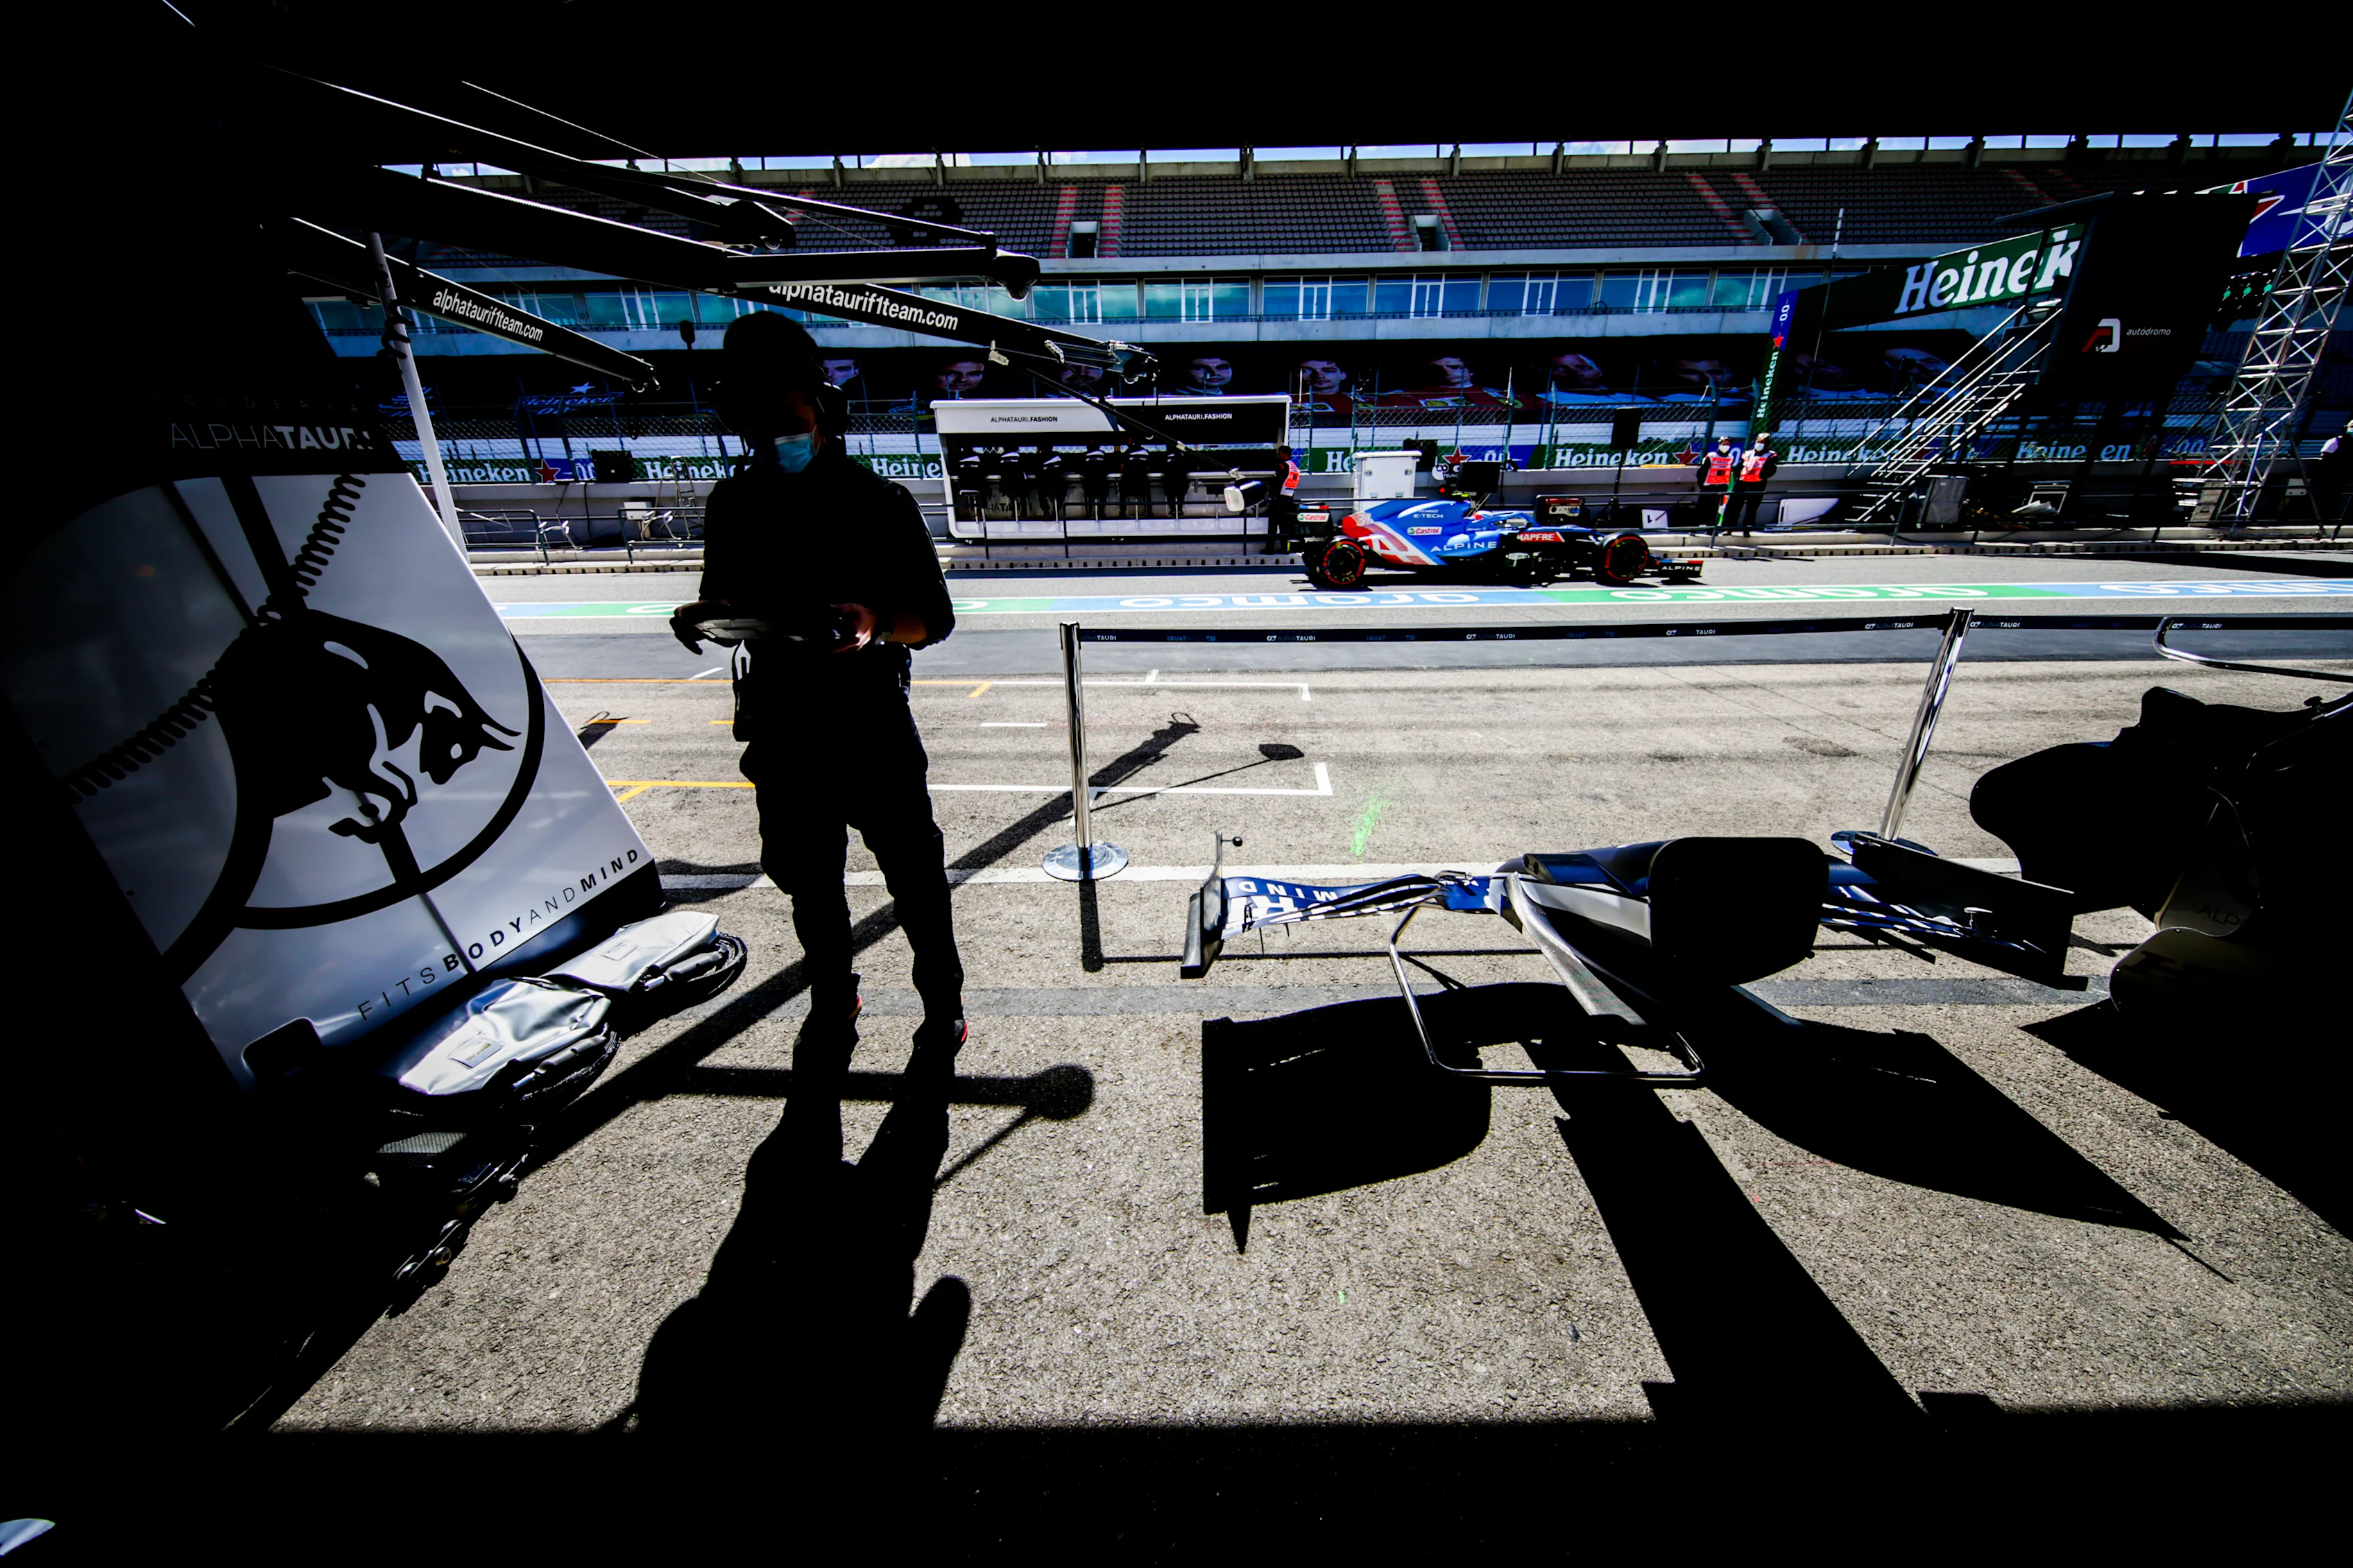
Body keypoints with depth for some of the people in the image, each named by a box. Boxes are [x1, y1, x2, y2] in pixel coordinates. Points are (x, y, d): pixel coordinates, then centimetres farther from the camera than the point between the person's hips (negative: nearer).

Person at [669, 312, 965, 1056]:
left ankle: (943, 1001, 30)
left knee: (913, 876, 6)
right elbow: (725, 603, 15)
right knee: (808, 879, 18)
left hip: (872, 724, -4)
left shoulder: (879, 501, -5)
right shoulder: (733, 506, 6)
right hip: (781, 728, 4)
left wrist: (877, 623, -25)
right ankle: (833, 998, 43)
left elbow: (934, 616, -5)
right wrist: (701, 620, -8)